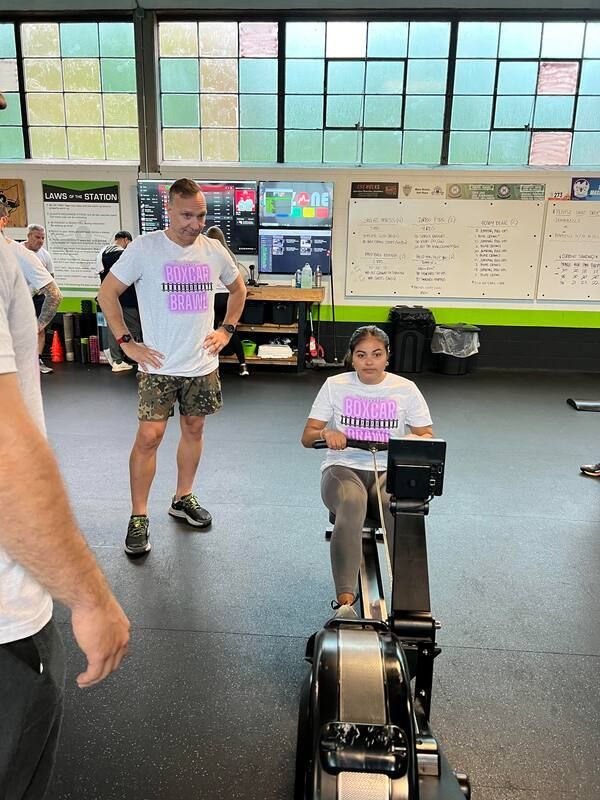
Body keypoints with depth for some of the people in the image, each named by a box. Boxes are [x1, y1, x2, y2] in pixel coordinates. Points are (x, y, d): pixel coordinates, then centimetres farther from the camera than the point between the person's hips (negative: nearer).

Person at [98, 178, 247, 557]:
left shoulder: (214, 250, 3)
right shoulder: (145, 247, -8)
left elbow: (238, 288, 20)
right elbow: (108, 292, -2)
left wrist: (227, 329, 9)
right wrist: (127, 342, -7)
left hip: (203, 364, 4)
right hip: (159, 364, -4)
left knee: (194, 429, 13)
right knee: (150, 435, -6)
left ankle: (184, 498, 31)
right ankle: (139, 517, 9)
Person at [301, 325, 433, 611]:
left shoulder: (405, 389, 8)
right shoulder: (335, 386, 7)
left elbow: (427, 435, 8)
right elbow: (307, 437, 4)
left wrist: (414, 442, -17)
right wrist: (325, 433, -20)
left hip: (389, 470, 1)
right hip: (343, 467, -1)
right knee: (351, 506, -37)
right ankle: (345, 598, -40)